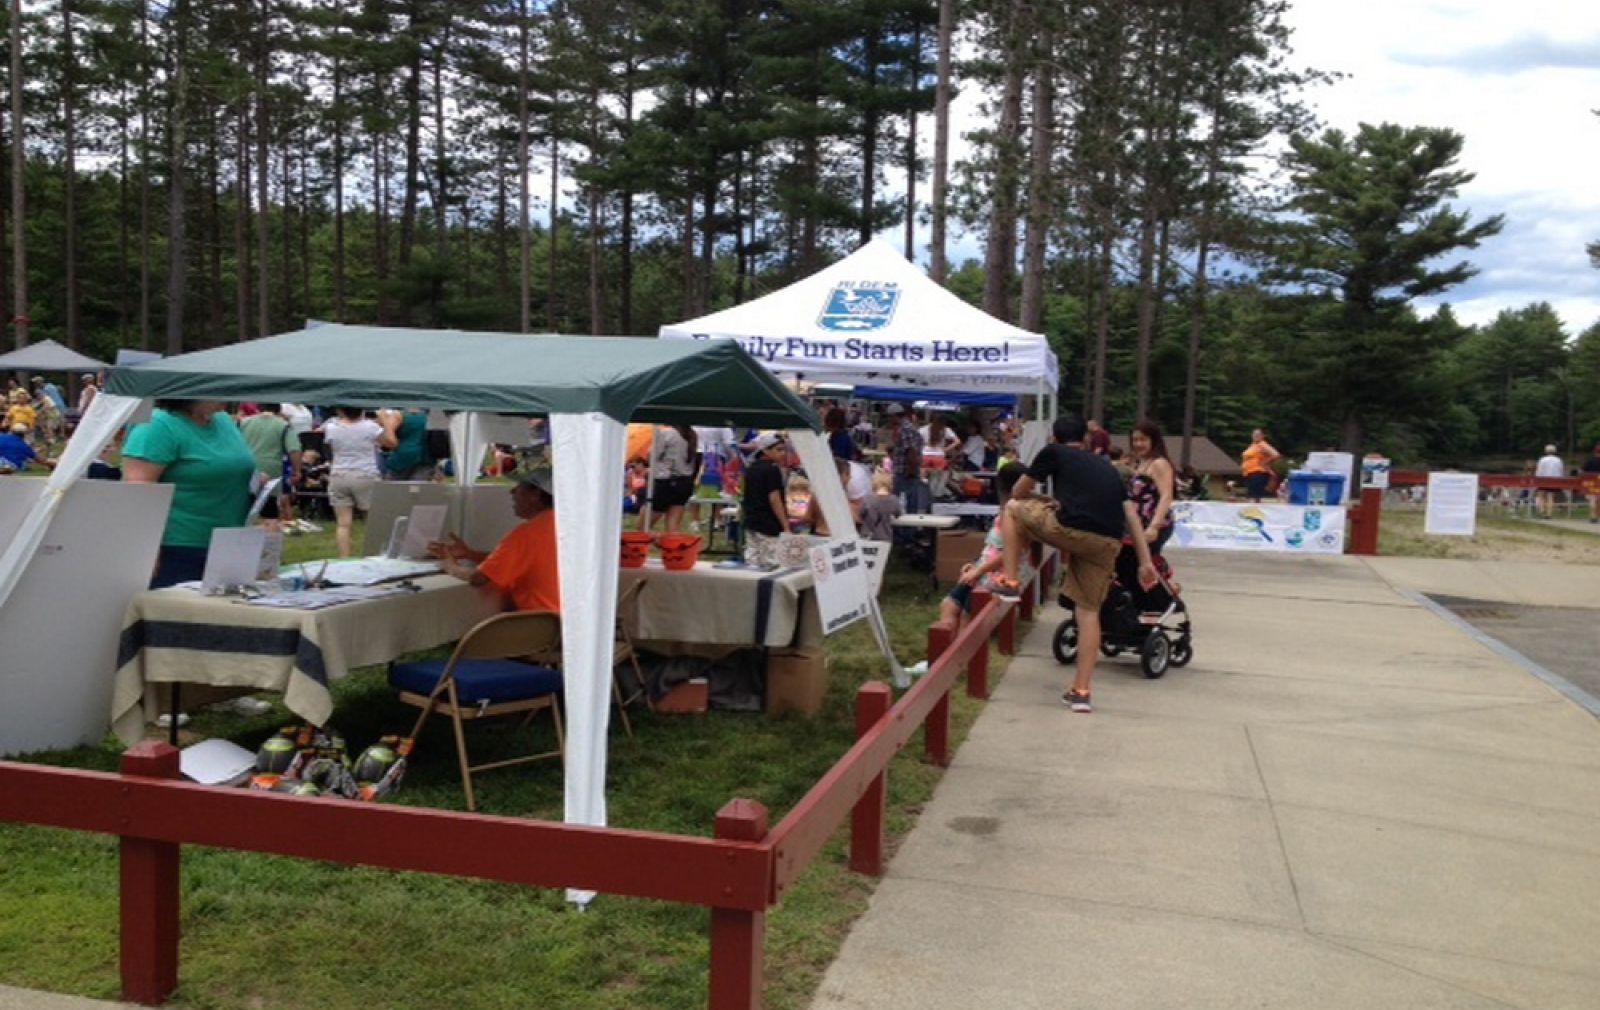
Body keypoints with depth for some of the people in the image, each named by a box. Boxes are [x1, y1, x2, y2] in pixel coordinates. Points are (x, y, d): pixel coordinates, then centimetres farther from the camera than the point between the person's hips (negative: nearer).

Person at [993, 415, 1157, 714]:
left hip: (1070, 529, -5)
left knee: (1013, 507, 20)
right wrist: (1145, 561, 16)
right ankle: (1081, 691, 10)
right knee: (1089, 610, 15)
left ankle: (1009, 580, 17)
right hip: (1108, 542, 5)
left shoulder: (1053, 453, 16)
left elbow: (1018, 492, 22)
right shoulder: (1106, 466, 29)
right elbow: (1130, 513, 20)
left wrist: (1048, 501, 42)